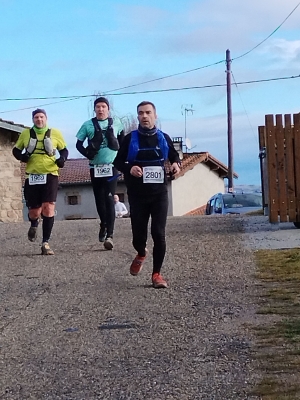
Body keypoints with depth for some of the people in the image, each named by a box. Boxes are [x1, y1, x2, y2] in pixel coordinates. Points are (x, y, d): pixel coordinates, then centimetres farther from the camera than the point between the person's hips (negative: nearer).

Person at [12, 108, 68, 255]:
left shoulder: (55, 133, 3)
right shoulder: (26, 133, 5)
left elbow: (64, 149, 13)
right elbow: (16, 150, 14)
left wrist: (62, 159, -8)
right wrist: (21, 156, -9)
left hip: (50, 175, -1)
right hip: (32, 177, 1)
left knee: (48, 208, -14)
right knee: (34, 212, 4)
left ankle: (45, 243, -6)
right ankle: (34, 225, 43)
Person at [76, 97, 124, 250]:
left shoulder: (116, 123, 3)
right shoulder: (88, 125, 1)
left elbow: (122, 140, 20)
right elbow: (78, 143, 5)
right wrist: (86, 153, -13)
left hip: (111, 166, -2)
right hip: (95, 167, 2)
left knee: (109, 199, -12)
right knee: (99, 199, 10)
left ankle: (109, 235, -15)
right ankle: (104, 224, 36)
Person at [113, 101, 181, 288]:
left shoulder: (164, 138, 4)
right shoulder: (130, 139, 0)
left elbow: (174, 155, 20)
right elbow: (118, 162, 5)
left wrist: (176, 164, -4)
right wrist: (129, 169, -16)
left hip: (159, 193, 0)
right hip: (137, 195, 0)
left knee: (159, 234, -6)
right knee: (138, 235, 2)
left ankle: (157, 273, 6)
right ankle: (141, 254, 39)